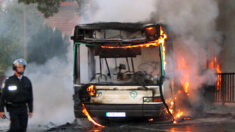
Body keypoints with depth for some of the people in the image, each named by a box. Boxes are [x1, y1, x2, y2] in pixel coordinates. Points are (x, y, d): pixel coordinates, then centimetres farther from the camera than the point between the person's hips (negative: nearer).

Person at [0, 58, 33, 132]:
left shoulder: (27, 81, 7)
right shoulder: (9, 81, -4)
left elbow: (30, 97, 12)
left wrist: (30, 110, 9)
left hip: (23, 108, 4)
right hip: (13, 108, -4)